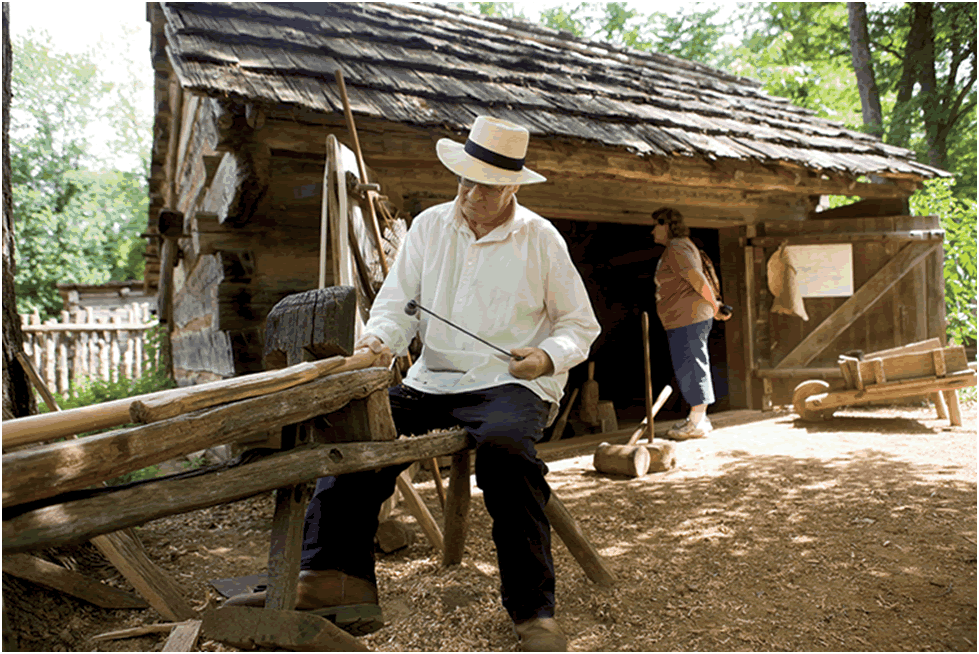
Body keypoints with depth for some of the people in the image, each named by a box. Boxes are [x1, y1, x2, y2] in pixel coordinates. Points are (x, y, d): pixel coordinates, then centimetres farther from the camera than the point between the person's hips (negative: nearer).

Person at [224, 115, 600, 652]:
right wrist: (378, 340, -16)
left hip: (512, 383, -3)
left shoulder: (541, 239, 4)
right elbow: (396, 304, 7)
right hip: (431, 381, 4)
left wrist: (547, 357, -12)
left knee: (503, 445, -36)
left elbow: (581, 325, 9)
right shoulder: (429, 226, 12)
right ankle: (335, 579, -27)